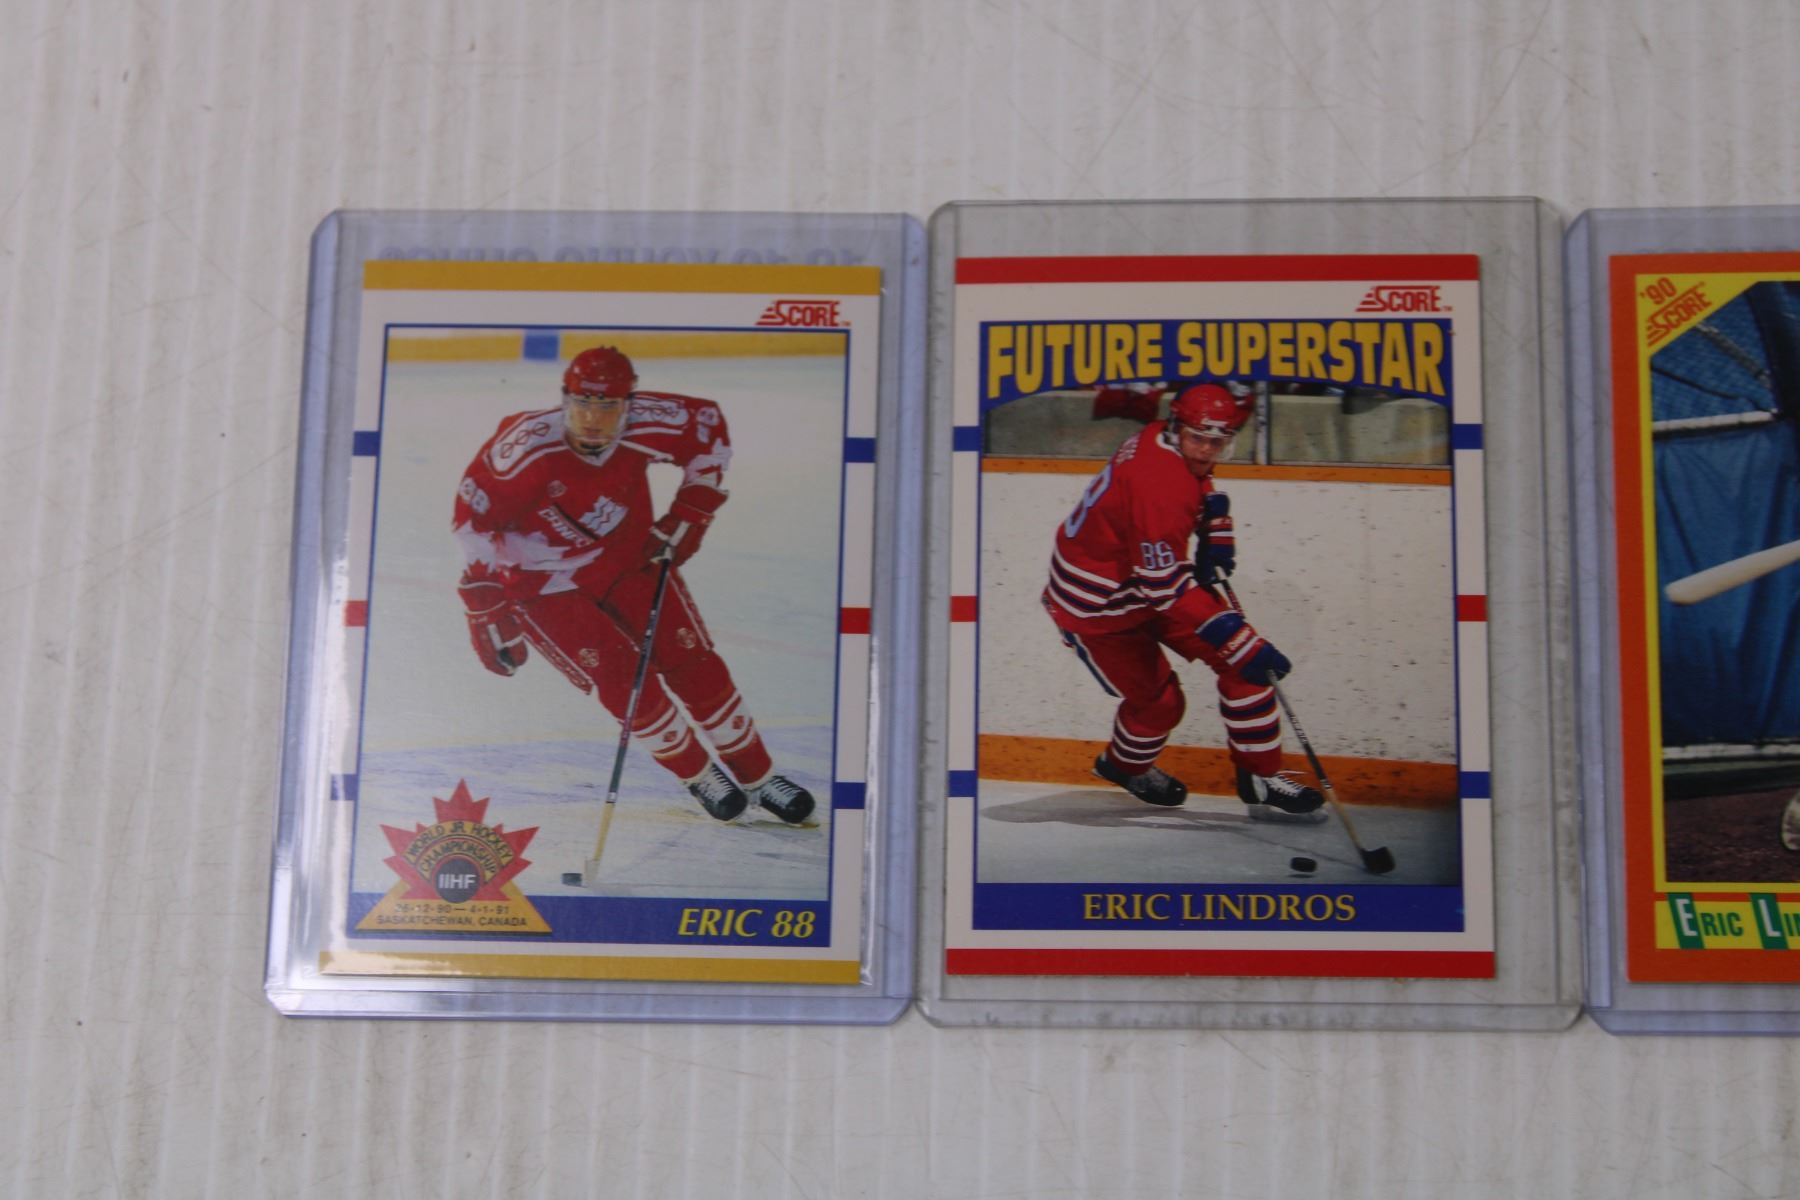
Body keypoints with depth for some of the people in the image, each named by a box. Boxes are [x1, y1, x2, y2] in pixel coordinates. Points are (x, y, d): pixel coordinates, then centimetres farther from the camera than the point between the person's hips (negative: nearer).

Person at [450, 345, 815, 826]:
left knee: (696, 668, -1)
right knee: (625, 686, -13)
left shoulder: (646, 427, -22)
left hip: (630, 559, 3)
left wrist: (691, 511, -3)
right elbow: (473, 512, -20)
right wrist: (485, 601, -19)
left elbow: (708, 424, -2)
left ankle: (757, 776, 20)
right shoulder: (530, 446, -31)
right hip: (544, 582, -3)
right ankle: (697, 774, 14)